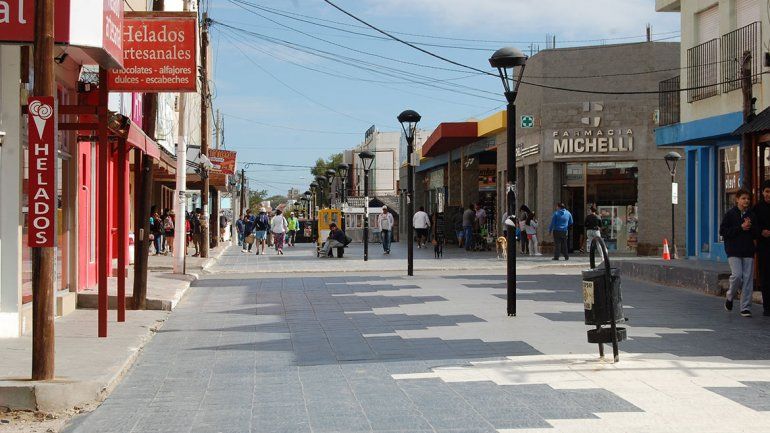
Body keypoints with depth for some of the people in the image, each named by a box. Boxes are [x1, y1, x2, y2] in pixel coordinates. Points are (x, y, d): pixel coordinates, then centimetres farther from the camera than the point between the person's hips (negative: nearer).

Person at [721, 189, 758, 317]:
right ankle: (730, 297, 14)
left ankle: (745, 308, 3)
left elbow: (756, 233, 12)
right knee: (737, 275, -15)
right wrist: (740, 228, -12)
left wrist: (750, 228, -9)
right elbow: (723, 231, -6)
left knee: (748, 279, -2)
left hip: (748, 251, 3)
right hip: (734, 251, -3)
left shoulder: (752, 215, 10)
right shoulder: (730, 214, -1)